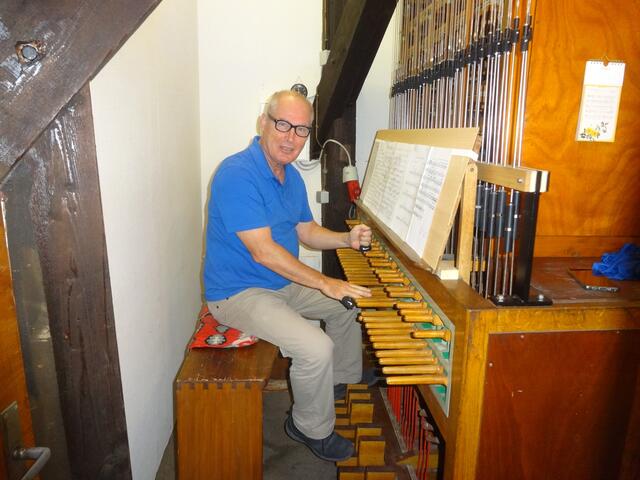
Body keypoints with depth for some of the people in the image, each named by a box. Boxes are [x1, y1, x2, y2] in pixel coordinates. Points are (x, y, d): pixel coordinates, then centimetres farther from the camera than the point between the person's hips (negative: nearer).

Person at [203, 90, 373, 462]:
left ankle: (344, 381, 41)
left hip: (283, 282, 10)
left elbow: (307, 231, 13)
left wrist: (346, 239, -6)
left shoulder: (292, 176, 5)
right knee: (317, 348, -25)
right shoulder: (237, 174, -24)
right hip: (238, 292, -9)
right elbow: (263, 251, -29)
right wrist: (324, 283, -25)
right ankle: (313, 429, 5)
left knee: (349, 304, 19)